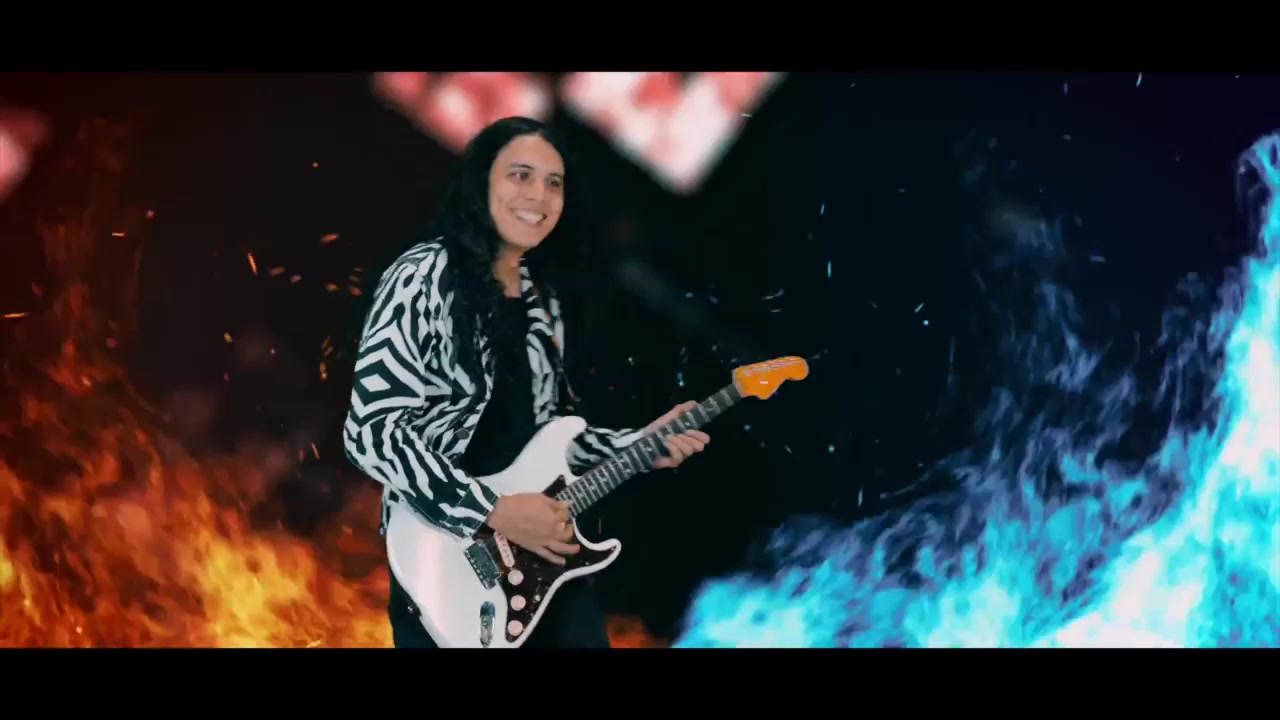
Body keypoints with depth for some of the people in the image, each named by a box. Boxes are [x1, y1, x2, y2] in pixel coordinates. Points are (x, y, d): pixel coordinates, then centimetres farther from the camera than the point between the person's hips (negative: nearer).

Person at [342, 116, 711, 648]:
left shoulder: (540, 301, 10)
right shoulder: (423, 277, -11)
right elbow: (369, 430, -18)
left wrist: (637, 445, 2)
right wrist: (493, 511, -22)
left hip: (541, 550, 6)